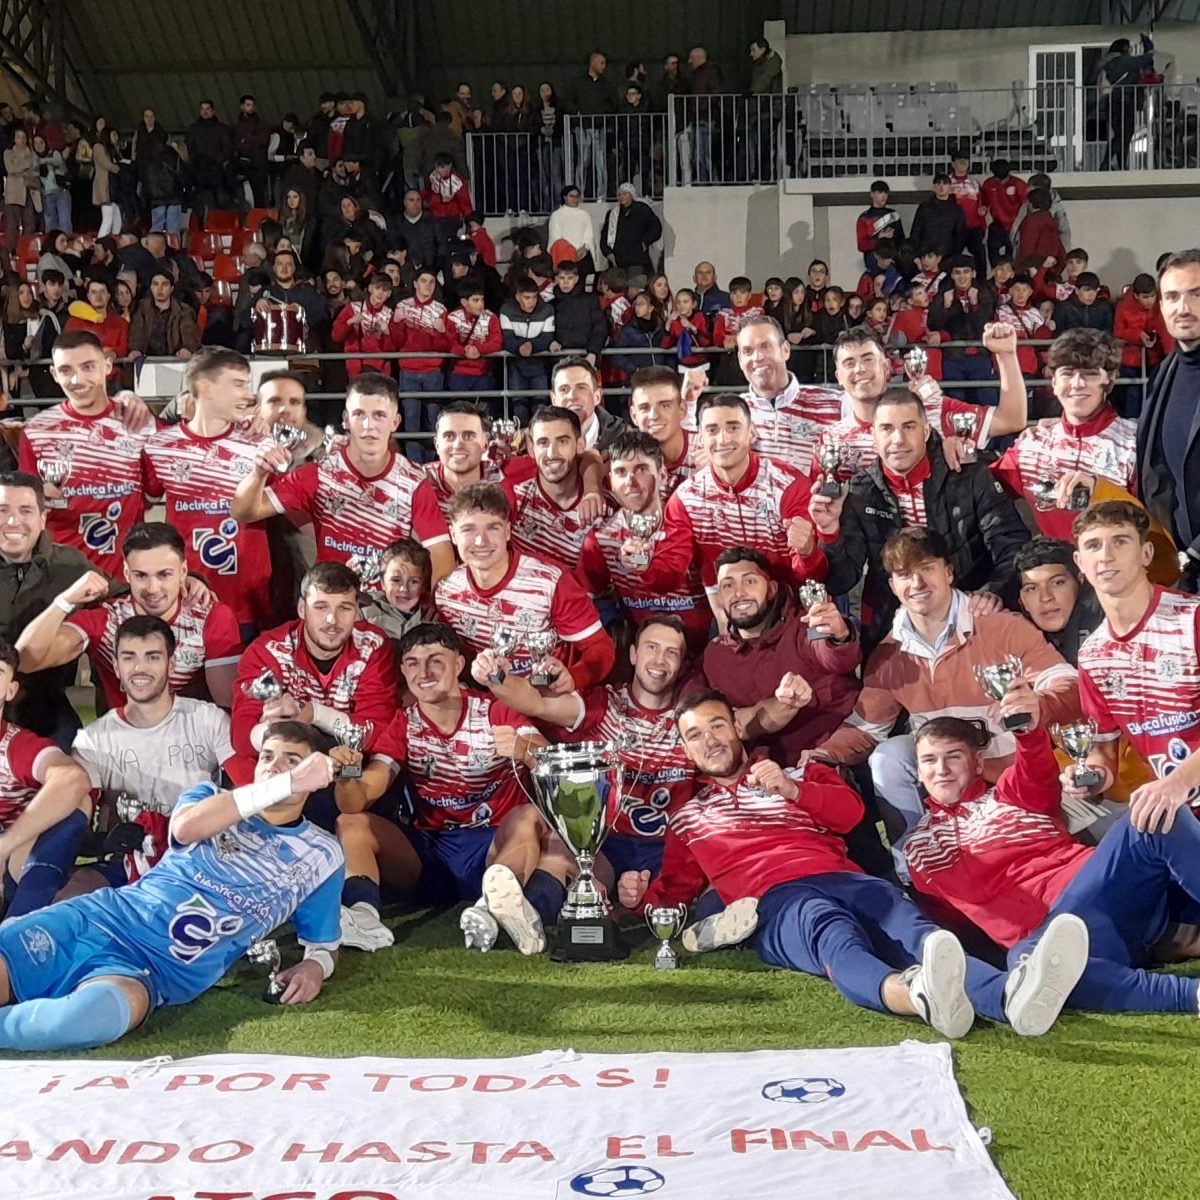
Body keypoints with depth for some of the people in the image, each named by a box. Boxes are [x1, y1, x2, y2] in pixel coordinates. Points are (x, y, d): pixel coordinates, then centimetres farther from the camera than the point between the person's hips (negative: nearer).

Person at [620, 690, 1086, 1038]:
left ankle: (1011, 994, -64)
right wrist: (640, 896, 6)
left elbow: (851, 810, 17)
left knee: (910, 928, -33)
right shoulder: (687, 817, 33)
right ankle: (916, 993, -76)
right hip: (775, 902, -3)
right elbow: (675, 888, 29)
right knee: (835, 935, -41)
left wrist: (792, 790, -1)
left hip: (842, 879, 3)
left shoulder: (797, 774, 33)